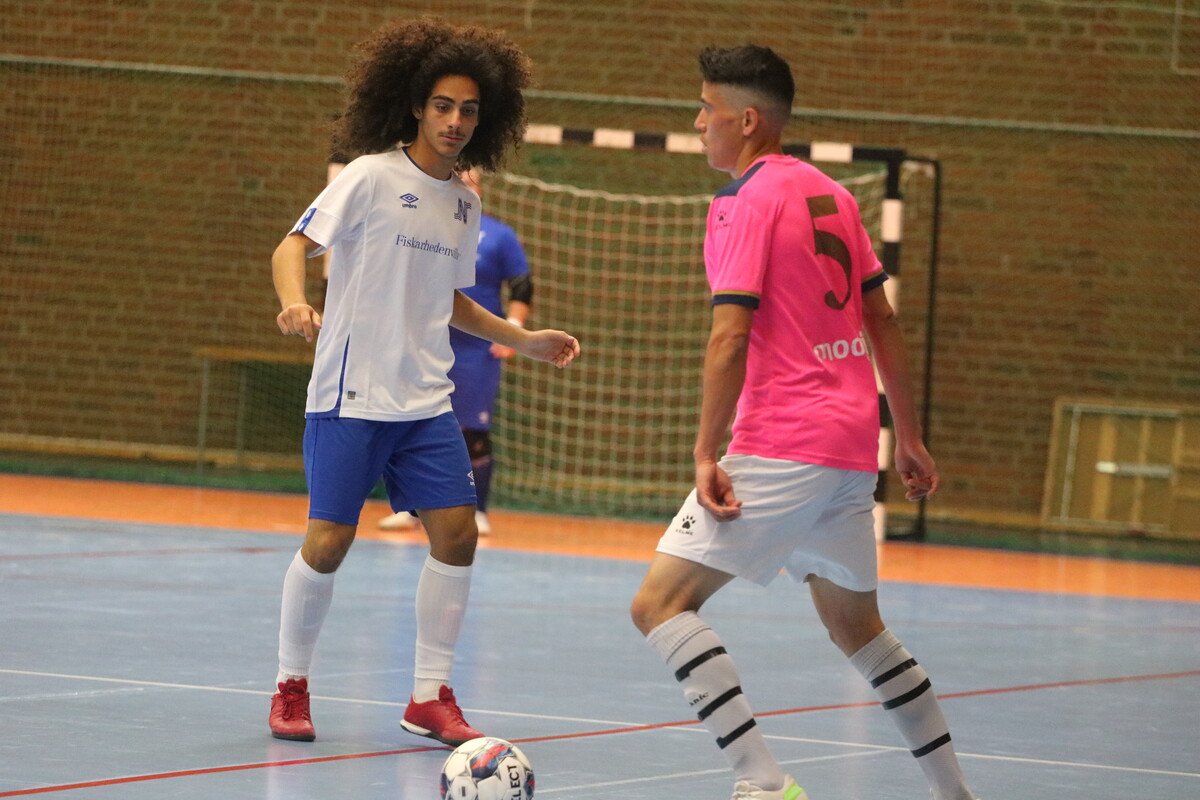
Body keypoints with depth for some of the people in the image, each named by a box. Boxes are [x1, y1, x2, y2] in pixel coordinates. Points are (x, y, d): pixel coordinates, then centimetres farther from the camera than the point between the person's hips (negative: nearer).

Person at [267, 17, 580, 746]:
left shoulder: (464, 201, 11)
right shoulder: (372, 177, -8)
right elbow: (293, 247, -12)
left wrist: (525, 341, 19)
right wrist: (295, 303, -32)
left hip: (426, 402, 6)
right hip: (351, 396, -6)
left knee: (457, 533, -4)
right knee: (330, 541, -6)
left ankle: (431, 697, 7)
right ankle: (291, 687, 13)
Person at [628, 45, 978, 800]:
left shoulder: (745, 202, -9)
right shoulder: (830, 193, 14)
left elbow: (731, 337, -18)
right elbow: (883, 322, 17)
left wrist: (706, 456, -19)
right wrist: (909, 438, 22)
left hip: (780, 446, -9)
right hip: (852, 441, 9)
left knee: (661, 603, -9)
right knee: (856, 624, 22)